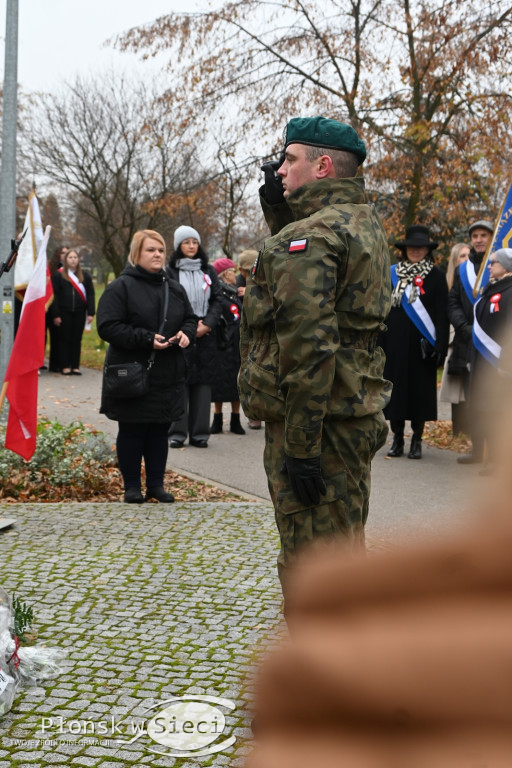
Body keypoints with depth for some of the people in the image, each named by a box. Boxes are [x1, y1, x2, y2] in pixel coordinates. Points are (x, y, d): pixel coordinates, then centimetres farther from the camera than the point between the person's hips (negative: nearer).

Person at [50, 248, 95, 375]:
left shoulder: (85, 275, 10)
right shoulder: (58, 275, 1)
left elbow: (90, 294, 8)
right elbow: (54, 296, -2)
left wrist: (90, 312, 0)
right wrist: (55, 315, -8)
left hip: (79, 313, 3)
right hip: (64, 313, -3)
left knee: (77, 340, 6)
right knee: (64, 339, 1)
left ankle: (75, 366, 12)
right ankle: (65, 366, 7)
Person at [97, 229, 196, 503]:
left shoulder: (174, 289, 12)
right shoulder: (120, 287, -7)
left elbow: (190, 319, 20)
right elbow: (108, 327, -15)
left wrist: (186, 333, -4)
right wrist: (147, 339, -22)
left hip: (168, 377, 5)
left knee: (160, 431, 10)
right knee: (131, 432, 4)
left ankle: (156, 484, 20)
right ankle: (132, 486, 14)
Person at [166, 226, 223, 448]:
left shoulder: (208, 271, 13)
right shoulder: (170, 272, 2)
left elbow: (218, 299, 8)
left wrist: (207, 324, -7)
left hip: (205, 336, 3)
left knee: (202, 382, 3)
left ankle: (199, 433, 8)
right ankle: (177, 432, 2)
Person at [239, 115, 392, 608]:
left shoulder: (308, 235, -17)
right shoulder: (365, 224, 14)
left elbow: (309, 347, -24)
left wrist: (300, 447, -23)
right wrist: (280, 213, 16)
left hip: (315, 417, -10)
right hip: (355, 413, 10)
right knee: (343, 545, 20)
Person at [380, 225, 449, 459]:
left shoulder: (436, 276, 2)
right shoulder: (392, 273, 8)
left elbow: (441, 314, -1)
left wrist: (440, 346, -9)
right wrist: (379, 343, 2)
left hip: (421, 344, -2)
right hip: (395, 342, 2)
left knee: (420, 390, 2)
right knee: (395, 387, 4)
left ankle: (417, 440, 12)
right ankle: (397, 438, 14)